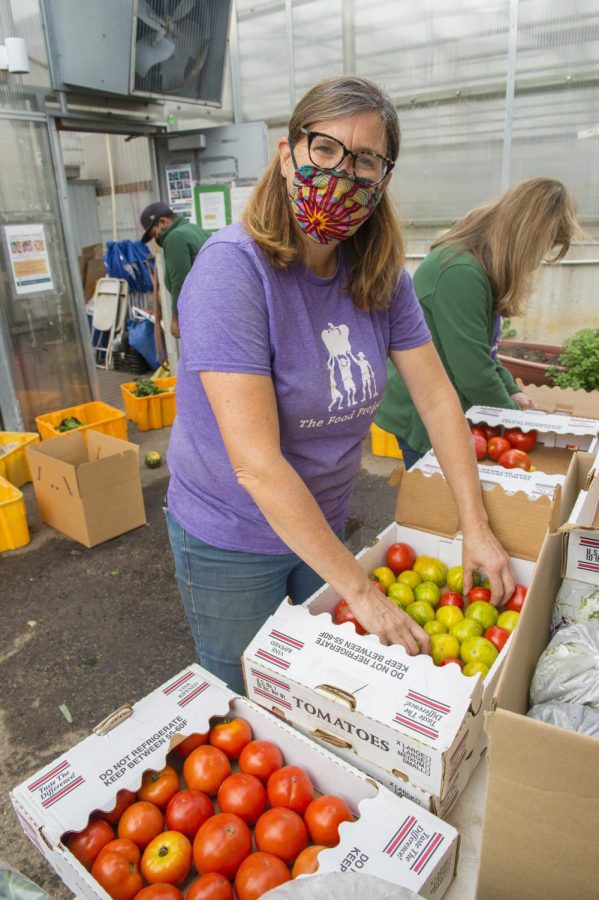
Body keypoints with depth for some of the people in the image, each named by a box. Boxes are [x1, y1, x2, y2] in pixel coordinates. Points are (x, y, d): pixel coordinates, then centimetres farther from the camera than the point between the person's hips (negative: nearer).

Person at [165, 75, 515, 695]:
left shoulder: (381, 274, -7)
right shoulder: (232, 267, -26)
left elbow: (437, 398, -1)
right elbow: (256, 463, -31)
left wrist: (476, 527, -6)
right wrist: (360, 591, -27)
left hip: (321, 526, 5)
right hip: (231, 539, -5)